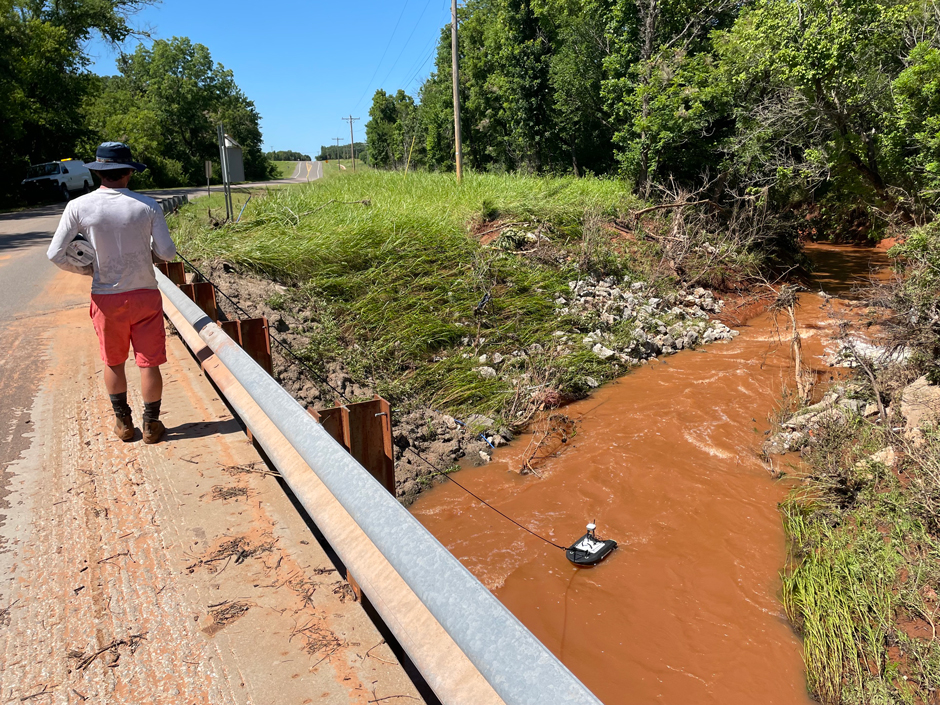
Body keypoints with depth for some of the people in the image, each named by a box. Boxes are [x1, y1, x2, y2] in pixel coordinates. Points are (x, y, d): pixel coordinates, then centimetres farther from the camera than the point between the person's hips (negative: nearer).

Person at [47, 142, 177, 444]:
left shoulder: (79, 207, -8)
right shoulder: (147, 206, -11)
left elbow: (56, 254, -7)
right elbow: (167, 253, -9)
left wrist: (86, 269, 11)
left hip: (106, 298, 1)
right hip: (144, 295, -1)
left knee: (113, 363, 18)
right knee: (149, 363, 9)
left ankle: (123, 423, 30)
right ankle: (151, 424, 19)